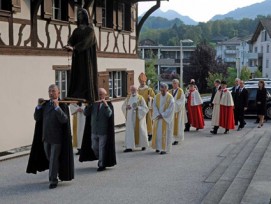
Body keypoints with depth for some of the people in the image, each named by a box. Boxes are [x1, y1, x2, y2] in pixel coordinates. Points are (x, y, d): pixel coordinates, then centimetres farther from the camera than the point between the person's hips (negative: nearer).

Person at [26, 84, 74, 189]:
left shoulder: (62, 105, -10)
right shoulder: (45, 104, 6)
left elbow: (64, 120, -23)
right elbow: (37, 118, 5)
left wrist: (57, 107, -29)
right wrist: (39, 106, -8)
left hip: (57, 137, -6)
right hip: (46, 136, 6)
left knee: (54, 159, -4)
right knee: (49, 157, 18)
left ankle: (53, 180, 5)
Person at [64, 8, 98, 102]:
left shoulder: (90, 29, -3)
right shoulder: (76, 30, 15)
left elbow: (85, 41, -20)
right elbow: (71, 40, -1)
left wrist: (74, 48, -34)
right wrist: (69, 46, -26)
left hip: (87, 58, -6)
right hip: (77, 59, 6)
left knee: (86, 77, -10)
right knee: (76, 78, -1)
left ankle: (88, 99, -11)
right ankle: (75, 98, -2)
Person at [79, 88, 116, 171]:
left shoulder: (108, 104, -5)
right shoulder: (93, 103, 5)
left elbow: (109, 114, -20)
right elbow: (86, 113, 0)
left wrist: (105, 105, -30)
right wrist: (89, 105, -17)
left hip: (103, 131, -5)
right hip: (94, 131, 5)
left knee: (102, 148, 1)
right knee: (94, 147, 15)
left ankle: (102, 165, 14)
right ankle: (101, 160, 37)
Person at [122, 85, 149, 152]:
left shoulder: (140, 98, -3)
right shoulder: (128, 98, 9)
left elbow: (145, 108, -6)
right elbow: (123, 106, 14)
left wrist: (138, 107, -21)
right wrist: (126, 107, -8)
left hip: (138, 117, -3)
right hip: (130, 118, 3)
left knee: (140, 131, 4)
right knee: (129, 131, -3)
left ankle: (143, 145, 23)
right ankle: (129, 147, -4)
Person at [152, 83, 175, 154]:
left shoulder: (170, 97, -9)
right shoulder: (157, 96, 3)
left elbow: (171, 108, -13)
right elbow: (154, 106, 2)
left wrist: (163, 115, -14)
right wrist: (158, 114, -12)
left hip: (166, 118, -4)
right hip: (158, 118, 4)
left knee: (165, 133, -3)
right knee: (157, 132, 6)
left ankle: (164, 148, 0)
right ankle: (158, 147, 18)